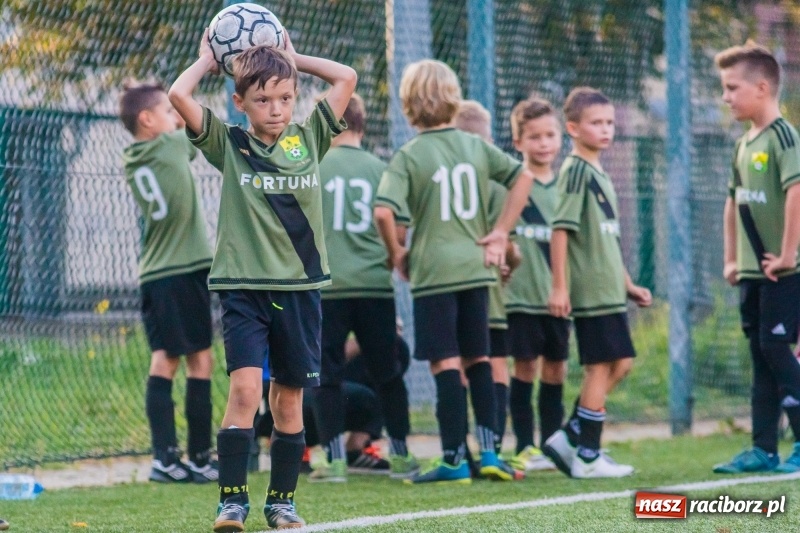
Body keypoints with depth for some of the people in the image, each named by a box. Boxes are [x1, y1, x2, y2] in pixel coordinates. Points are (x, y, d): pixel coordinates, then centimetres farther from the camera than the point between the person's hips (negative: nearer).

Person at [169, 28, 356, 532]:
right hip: (245, 286, -2)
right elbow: (179, 95, -9)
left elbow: (346, 78, 6)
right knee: (245, 388, -15)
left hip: (299, 287, 3)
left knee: (289, 397, 7)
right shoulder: (229, 144, 2)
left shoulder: (309, 139, 8)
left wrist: (292, 58, 13)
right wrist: (207, 59, 7)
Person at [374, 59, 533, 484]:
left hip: (433, 272, -5)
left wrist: (396, 253, -5)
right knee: (478, 360, 14)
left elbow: (383, 211, -21)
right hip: (475, 269, 5)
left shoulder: (409, 156, -9)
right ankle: (488, 452, 12)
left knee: (446, 365, -2)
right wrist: (501, 232, 8)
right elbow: (523, 177, 9)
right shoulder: (475, 146, 6)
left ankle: (454, 460, -1)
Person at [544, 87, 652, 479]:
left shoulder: (599, 174, 17)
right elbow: (561, 228, -17)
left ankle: (570, 439, 14)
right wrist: (559, 285, -21)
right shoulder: (576, 170, -11)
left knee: (620, 363, 11)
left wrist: (628, 284, 23)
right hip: (590, 291, -9)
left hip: (609, 290, 9)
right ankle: (588, 457, 0)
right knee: (600, 367, -5)